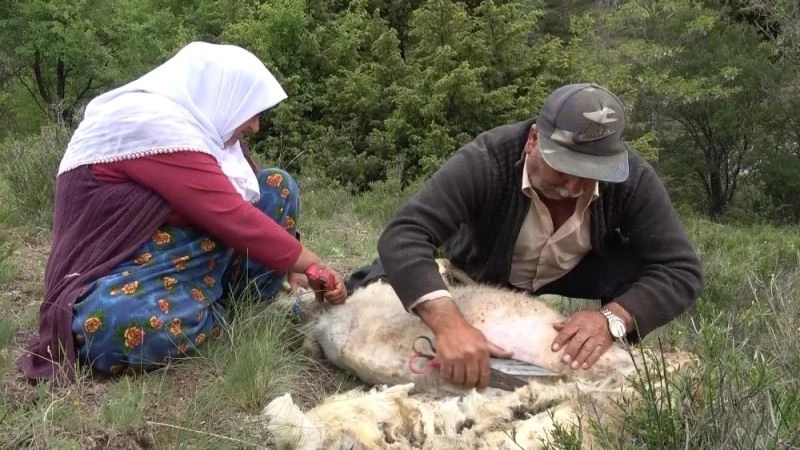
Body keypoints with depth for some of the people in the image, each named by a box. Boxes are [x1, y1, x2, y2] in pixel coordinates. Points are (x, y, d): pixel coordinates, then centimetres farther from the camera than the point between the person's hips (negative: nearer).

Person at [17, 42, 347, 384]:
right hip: (119, 273, -8)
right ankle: (227, 308, -12)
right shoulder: (153, 124, -25)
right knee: (116, 329, -43)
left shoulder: (196, 121, 5)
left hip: (173, 255, 9)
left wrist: (291, 263, 4)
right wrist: (314, 266, -18)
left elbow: (232, 211, 12)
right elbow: (232, 218, -27)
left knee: (277, 186, 1)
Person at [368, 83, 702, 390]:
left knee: (637, 267, -29)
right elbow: (402, 235, -45)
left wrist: (613, 319, -47)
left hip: (571, 276, 1)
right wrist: (448, 323, -62)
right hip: (480, 273, 0)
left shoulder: (632, 179, -29)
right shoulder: (486, 162, -36)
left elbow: (682, 270, -28)